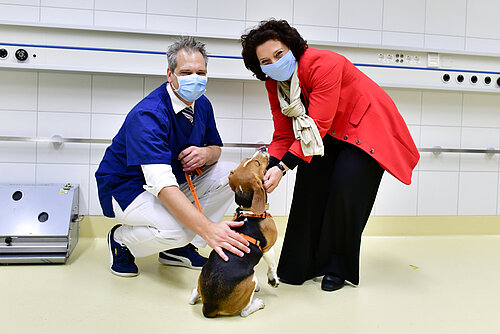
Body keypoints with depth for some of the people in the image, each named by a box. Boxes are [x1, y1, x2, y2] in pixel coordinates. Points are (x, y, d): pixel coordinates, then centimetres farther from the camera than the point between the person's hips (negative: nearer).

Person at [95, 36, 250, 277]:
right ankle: (121, 240, 1)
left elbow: (216, 147, 9)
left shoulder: (201, 104, -4)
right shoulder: (148, 115, -29)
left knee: (230, 174, -8)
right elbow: (161, 184, -39)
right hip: (126, 188, -8)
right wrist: (208, 229, -49)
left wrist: (206, 154, -19)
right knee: (176, 229, -35)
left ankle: (178, 248, -1)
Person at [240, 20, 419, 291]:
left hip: (366, 126, -6)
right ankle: (306, 263, 7)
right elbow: (283, 135, -7)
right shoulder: (273, 84, -8)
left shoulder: (324, 64, -31)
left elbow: (318, 124, -35)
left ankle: (339, 268, -1)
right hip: (331, 134, 7)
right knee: (310, 183, -7)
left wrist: (283, 167, -41)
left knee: (345, 186, -19)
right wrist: (268, 169, -23)